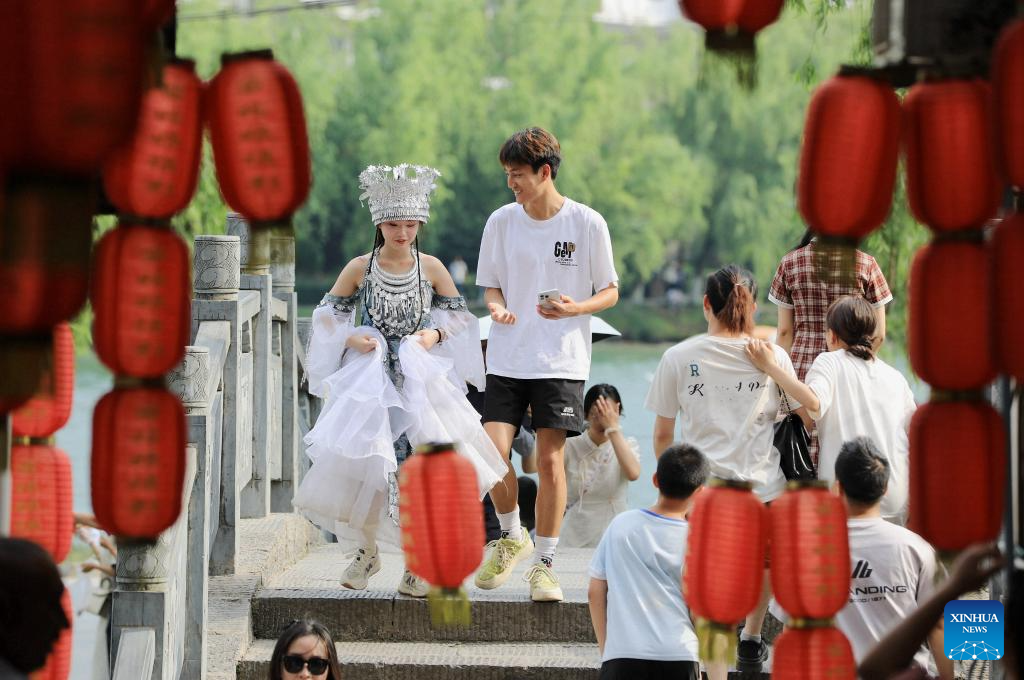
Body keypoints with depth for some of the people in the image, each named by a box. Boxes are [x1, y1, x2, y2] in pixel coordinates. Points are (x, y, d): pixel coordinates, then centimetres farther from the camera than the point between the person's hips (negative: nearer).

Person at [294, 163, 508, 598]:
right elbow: (328, 315, 5)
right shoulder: (359, 269, -2)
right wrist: (351, 339, -12)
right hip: (370, 378, 0)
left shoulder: (431, 268, 1)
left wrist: (435, 334, -9)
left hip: (421, 379, 0)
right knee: (368, 463, -5)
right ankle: (367, 551, 17)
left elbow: (458, 315, 10)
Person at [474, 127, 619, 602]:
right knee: (493, 451, -10)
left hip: (562, 361, -2)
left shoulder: (588, 224, -4)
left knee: (549, 459, -5)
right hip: (507, 357, 2)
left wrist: (575, 308, -17)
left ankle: (544, 564, 9)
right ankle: (511, 537, 17)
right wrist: (496, 306, -10)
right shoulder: (501, 222, 3)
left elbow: (610, 292, 3)